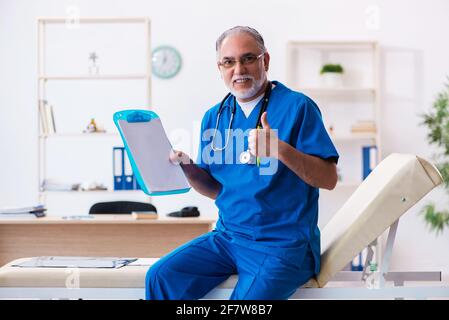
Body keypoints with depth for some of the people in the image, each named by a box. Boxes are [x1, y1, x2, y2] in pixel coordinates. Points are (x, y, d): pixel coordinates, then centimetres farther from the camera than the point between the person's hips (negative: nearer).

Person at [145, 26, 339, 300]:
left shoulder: (297, 107, -7)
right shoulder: (214, 118, 11)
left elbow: (329, 179, -12)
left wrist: (281, 149, -26)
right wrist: (188, 169, -5)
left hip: (282, 244, -5)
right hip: (227, 237, 6)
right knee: (160, 277, -10)